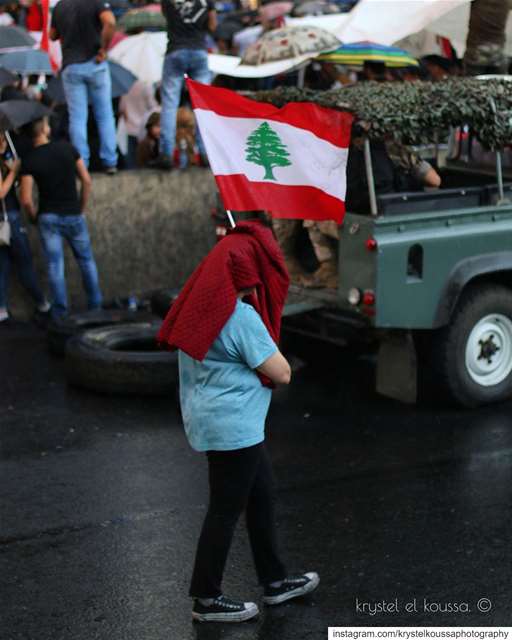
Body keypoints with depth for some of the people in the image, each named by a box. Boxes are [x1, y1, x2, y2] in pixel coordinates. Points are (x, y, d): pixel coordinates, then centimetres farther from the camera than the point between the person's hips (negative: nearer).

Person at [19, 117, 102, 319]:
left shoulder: (29, 160, -9)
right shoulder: (67, 147, -5)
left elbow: (26, 200, -12)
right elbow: (86, 180, -2)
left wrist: (34, 217, 7)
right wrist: (82, 208, 10)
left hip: (48, 218, -1)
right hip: (73, 216, 1)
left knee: (55, 265, 4)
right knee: (86, 261, 15)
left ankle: (60, 311, 4)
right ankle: (95, 305, 20)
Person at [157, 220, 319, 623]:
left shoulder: (206, 304, 4)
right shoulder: (241, 317, -23)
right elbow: (282, 373, -18)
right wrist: (272, 362, 1)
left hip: (213, 420, 10)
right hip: (233, 426, -10)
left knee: (261, 496, 20)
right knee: (226, 510, 3)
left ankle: (275, 581, 32)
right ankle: (207, 600, 16)